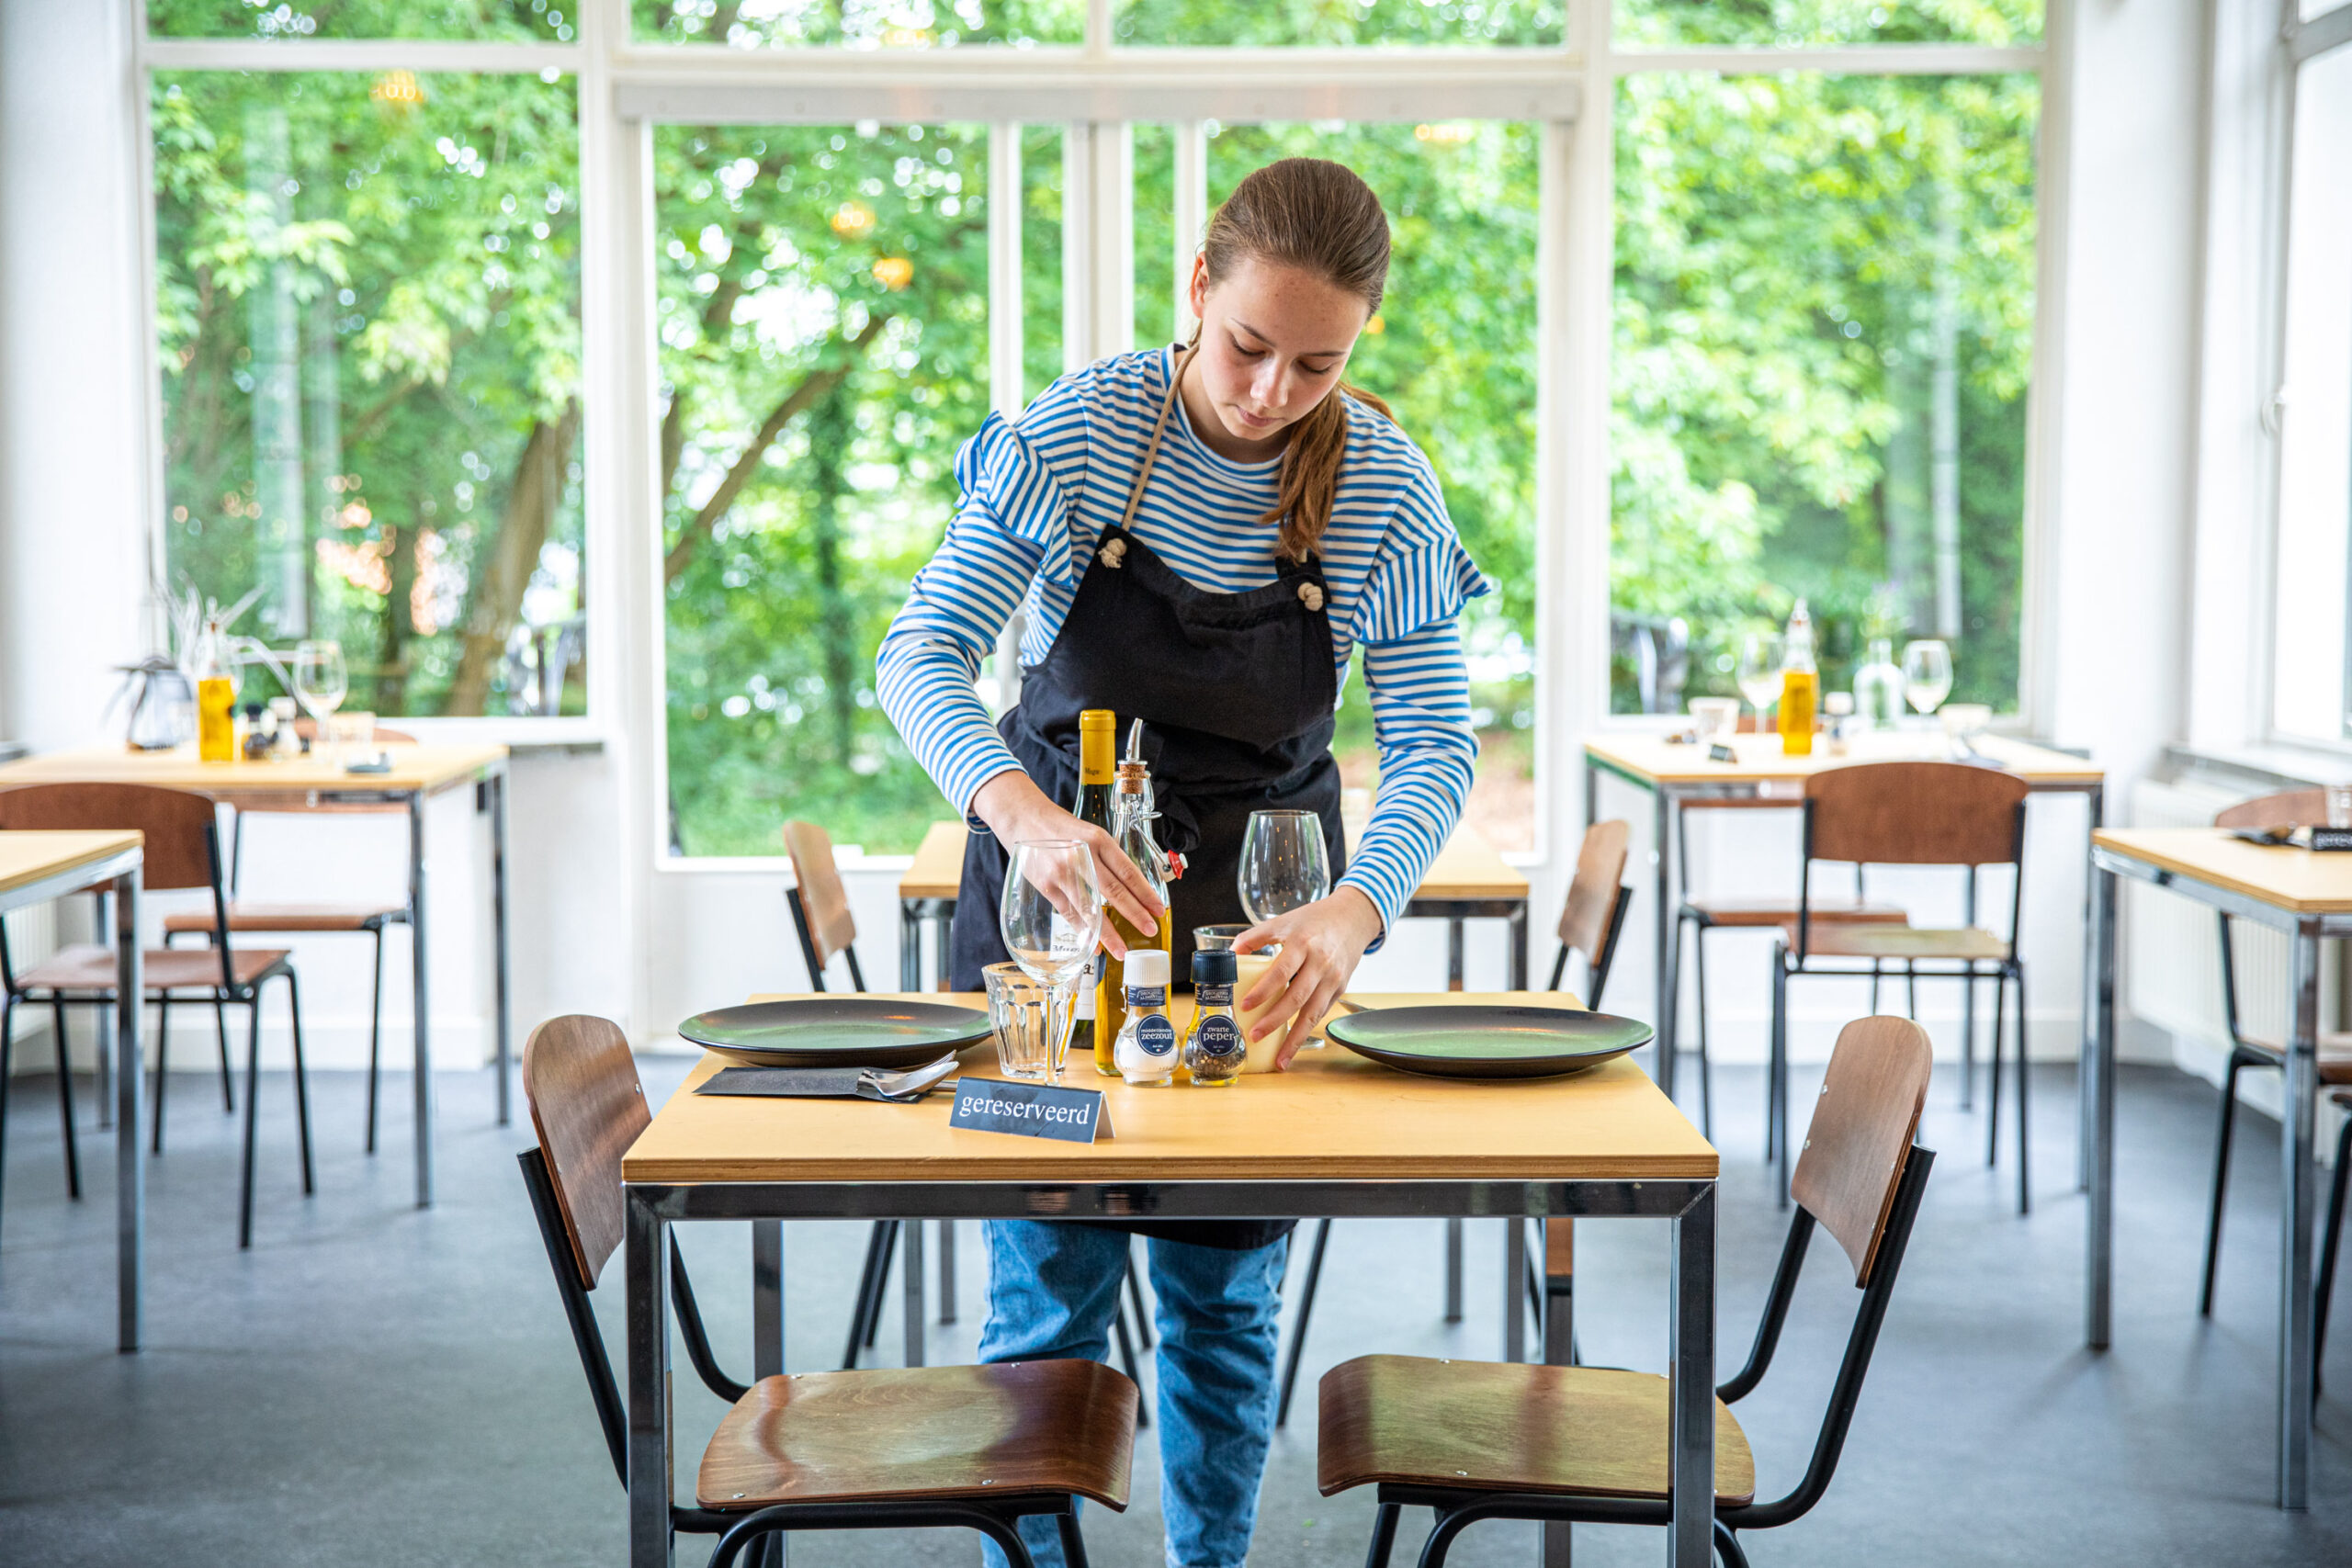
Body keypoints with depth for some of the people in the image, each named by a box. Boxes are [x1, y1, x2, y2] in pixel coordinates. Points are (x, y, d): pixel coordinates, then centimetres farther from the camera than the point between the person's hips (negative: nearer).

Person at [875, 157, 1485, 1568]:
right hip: (1054, 875, -1)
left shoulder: (1387, 488, -12)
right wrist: (1018, 807, -41)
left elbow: (1434, 744, -14)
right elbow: (925, 656, -21)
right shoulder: (1079, 431, -16)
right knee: (1049, 1286, 2)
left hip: (1261, 906, 1)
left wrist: (1356, 908, -34)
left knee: (1226, 1290, 10)